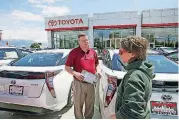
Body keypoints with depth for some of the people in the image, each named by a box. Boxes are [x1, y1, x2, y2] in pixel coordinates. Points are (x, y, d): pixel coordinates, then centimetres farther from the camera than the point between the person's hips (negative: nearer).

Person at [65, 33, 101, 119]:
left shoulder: (93, 52, 6)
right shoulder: (74, 52, -7)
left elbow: (96, 64, 20)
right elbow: (67, 67, -6)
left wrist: (97, 72, 1)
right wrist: (75, 73, -21)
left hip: (91, 83, 4)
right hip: (79, 83, -4)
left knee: (90, 104, 19)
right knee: (78, 104, 11)